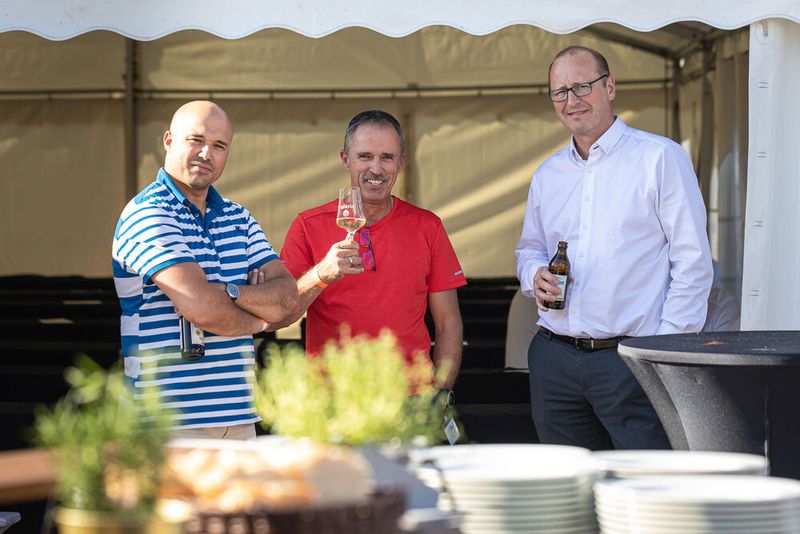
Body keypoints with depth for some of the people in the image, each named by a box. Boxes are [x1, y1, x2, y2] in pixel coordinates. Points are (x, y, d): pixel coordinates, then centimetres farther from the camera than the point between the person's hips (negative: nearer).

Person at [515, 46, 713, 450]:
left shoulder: (660, 158, -2)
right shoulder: (548, 174, 16)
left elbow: (693, 262, -5)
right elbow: (528, 249, 27)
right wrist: (535, 275, 2)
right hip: (554, 358, 5)